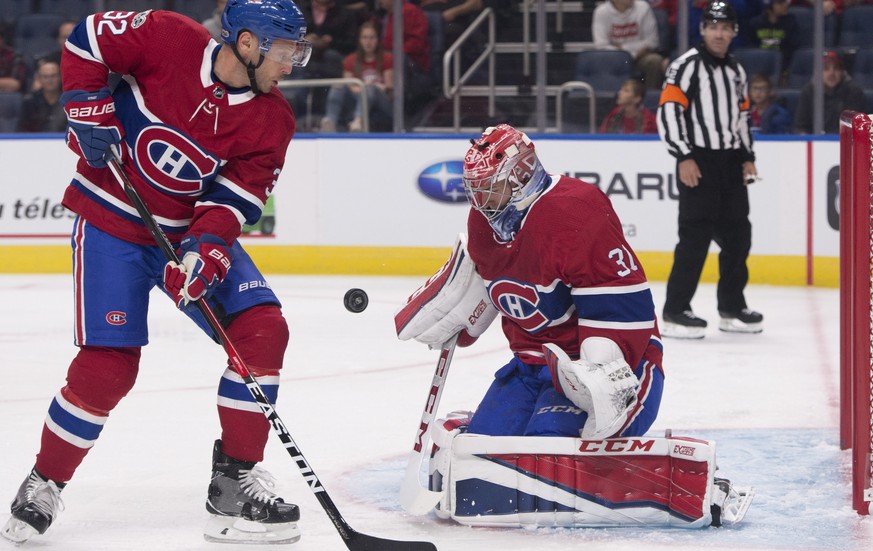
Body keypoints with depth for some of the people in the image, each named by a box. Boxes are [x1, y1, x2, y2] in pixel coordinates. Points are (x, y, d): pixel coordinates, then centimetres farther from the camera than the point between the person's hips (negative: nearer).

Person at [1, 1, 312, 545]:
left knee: (262, 329, -11)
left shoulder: (271, 121, -7)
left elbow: (236, 196, -11)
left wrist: (206, 249, -28)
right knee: (108, 365, -14)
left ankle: (235, 484, -2)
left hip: (195, 229, 5)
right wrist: (90, 108, -15)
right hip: (112, 221, -5)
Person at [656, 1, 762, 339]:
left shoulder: (736, 70, 16)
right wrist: (684, 157, -19)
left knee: (737, 235, 10)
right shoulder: (687, 66, -9)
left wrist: (747, 156, 16)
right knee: (696, 236, -13)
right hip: (698, 163, -8)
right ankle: (674, 313, -10)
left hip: (730, 162, 8)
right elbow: (667, 112, -15)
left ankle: (732, 308, 22)